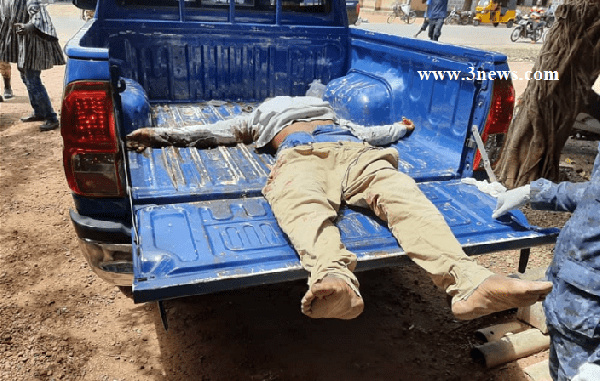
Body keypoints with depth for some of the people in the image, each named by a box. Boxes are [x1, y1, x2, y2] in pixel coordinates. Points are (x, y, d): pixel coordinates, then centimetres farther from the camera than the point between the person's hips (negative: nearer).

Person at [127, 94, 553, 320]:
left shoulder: (331, 111, 47)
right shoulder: (259, 117, 42)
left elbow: (367, 133, 47)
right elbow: (211, 131, 38)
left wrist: (399, 128, 63)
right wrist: (161, 134, 33)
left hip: (354, 151, 3)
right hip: (299, 157, -2)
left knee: (402, 193, -30)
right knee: (306, 208, -39)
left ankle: (469, 282, -51)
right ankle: (336, 281, -69)